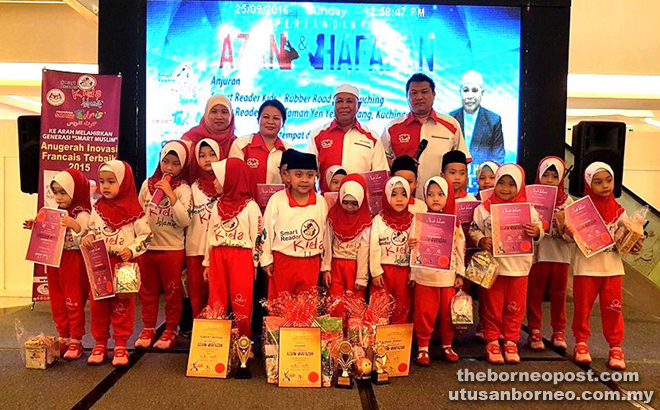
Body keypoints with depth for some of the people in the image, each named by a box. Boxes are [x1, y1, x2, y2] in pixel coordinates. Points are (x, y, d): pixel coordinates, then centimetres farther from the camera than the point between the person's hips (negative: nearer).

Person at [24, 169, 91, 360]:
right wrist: (36, 228, 7)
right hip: (54, 261, 8)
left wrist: (76, 227, -38)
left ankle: (76, 341, 13)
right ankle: (63, 339, 26)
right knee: (57, 302, 13)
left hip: (73, 262, -7)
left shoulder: (81, 215, -13)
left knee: (73, 301, 2)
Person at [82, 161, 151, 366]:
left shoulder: (133, 209, -8)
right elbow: (92, 229, 18)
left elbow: (146, 236, -6)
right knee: (98, 304, 9)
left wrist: (131, 250, -18)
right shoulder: (98, 208, 5)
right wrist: (88, 237, -4)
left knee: (123, 305, 5)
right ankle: (100, 343, 23)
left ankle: (120, 345, 16)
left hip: (124, 265, -4)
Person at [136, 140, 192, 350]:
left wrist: (171, 196, -23)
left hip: (173, 249, -4)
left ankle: (171, 331, 21)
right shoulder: (148, 184, 4)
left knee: (172, 291, 8)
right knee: (147, 290, 14)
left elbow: (185, 220, -17)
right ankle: (148, 328, 28)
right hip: (147, 246, 4)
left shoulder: (183, 189, -7)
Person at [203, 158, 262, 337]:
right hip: (218, 257, 5)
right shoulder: (218, 205, 11)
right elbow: (211, 235, 16)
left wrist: (254, 263, -3)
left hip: (242, 257, -5)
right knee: (216, 302, 8)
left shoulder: (250, 206, -6)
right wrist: (207, 262, 15)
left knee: (241, 303, 0)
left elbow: (256, 237, -4)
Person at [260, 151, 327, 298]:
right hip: (282, 262, -2)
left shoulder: (321, 202, -1)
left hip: (311, 264, 2)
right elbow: (267, 230, -2)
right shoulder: (277, 200, -9)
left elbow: (325, 233, 7)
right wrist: (266, 259, 0)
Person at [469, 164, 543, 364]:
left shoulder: (528, 209, 2)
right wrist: (481, 241, -17)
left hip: (519, 266, 2)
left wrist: (536, 232, -16)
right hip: (492, 265, -1)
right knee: (492, 306, 8)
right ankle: (492, 341, 22)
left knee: (515, 307, 12)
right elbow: (473, 229, 1)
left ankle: (511, 342, 27)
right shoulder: (484, 208, -2)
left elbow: (540, 230, 6)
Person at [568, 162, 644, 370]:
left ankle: (615, 347, 20)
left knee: (612, 309, 6)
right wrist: (568, 233, -31)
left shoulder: (618, 211, 3)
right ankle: (581, 343, 22)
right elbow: (570, 234, -9)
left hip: (612, 267, 3)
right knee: (582, 307, 7)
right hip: (586, 267, -2)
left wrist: (635, 245, -9)